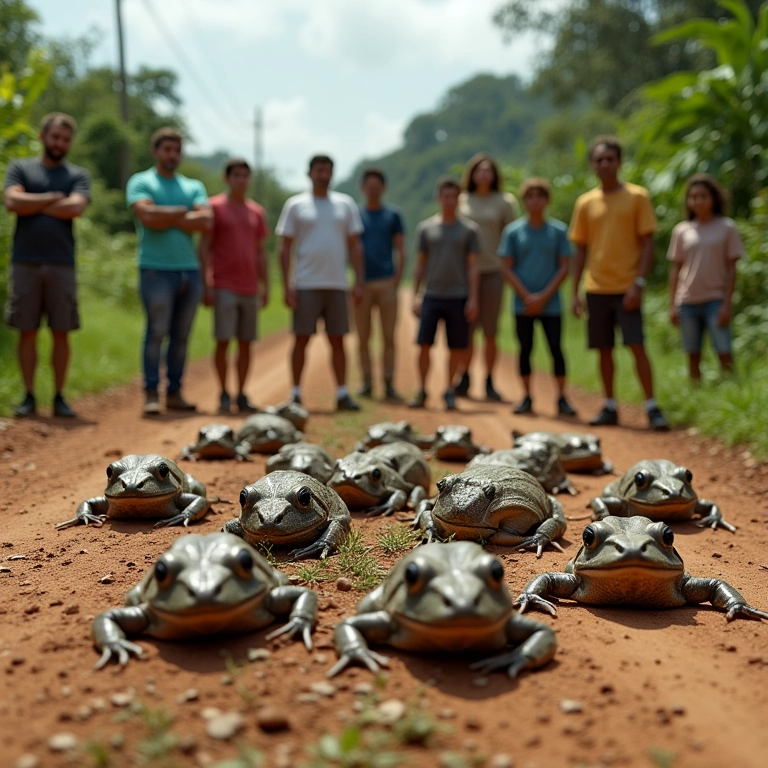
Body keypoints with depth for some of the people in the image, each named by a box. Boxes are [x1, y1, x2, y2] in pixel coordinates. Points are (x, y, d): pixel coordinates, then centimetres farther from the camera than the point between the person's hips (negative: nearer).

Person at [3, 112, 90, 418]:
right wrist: (53, 198, -4)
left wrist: (34, 205, -4)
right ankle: (29, 396, 10)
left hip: (62, 264, 0)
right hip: (25, 263, 0)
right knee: (27, 332, 2)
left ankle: (59, 397, 9)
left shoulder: (78, 175, 10)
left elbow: (76, 207, -9)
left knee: (61, 333, 2)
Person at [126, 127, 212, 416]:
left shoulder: (194, 186, 18)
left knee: (181, 336, 5)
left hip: (189, 270, 4)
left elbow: (207, 221, 0)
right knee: (157, 332, -8)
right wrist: (185, 212, -2)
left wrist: (167, 218, -6)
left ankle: (174, 393, 10)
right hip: (157, 269, -4)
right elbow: (148, 216, -13)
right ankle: (151, 394, -3)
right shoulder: (140, 182, 6)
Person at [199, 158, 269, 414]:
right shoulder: (215, 207, 0)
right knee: (223, 341, -4)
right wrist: (207, 284, -10)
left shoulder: (257, 212, 14)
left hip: (249, 288, 4)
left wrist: (265, 286, 11)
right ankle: (224, 395, 5)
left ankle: (241, 395, 13)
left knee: (246, 343, 6)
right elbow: (204, 248, -3)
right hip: (223, 287, -4)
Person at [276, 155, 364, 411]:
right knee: (301, 339, 0)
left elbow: (354, 246, 11)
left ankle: (342, 394, 8)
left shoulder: (345, 204, 11)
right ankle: (296, 394, 7)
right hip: (306, 284, -2)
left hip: (337, 284, 2)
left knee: (337, 340, 5)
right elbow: (285, 248, 2)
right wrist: (286, 285, -7)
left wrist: (359, 281, 2)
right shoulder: (295, 205, 4)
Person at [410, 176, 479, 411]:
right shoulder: (425, 228, 8)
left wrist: (473, 298, -4)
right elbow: (420, 264, 10)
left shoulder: (469, 229, 5)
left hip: (458, 298, 0)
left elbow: (473, 266, 3)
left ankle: (449, 391, 17)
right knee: (424, 344, -3)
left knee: (456, 347, 3)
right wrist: (415, 295, 4)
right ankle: (422, 391, 10)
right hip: (431, 296, 1)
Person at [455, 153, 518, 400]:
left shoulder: (504, 201, 4)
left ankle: (489, 382, 11)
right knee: (466, 330, 4)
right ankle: (464, 378, 16)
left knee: (490, 332, 2)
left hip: (493, 271, -1)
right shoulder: (461, 201, 9)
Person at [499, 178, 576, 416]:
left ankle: (562, 398, 5)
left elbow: (564, 268, 1)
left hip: (551, 304, 0)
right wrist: (527, 297, -8)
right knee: (526, 349, 5)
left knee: (556, 348, -2)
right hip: (522, 303, 0)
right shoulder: (513, 231, 2)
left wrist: (544, 297, -9)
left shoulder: (558, 230, 2)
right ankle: (527, 398, 14)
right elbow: (507, 269, 1)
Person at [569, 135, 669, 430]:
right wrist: (575, 292, 6)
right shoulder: (585, 203, 9)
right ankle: (610, 407, 18)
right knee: (604, 349, 8)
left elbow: (647, 243, -3)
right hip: (596, 289, 3)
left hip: (626, 288, -3)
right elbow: (580, 250, 12)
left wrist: (638, 283, -13)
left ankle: (652, 407, -4)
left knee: (637, 346, -10)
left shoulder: (637, 196, 0)